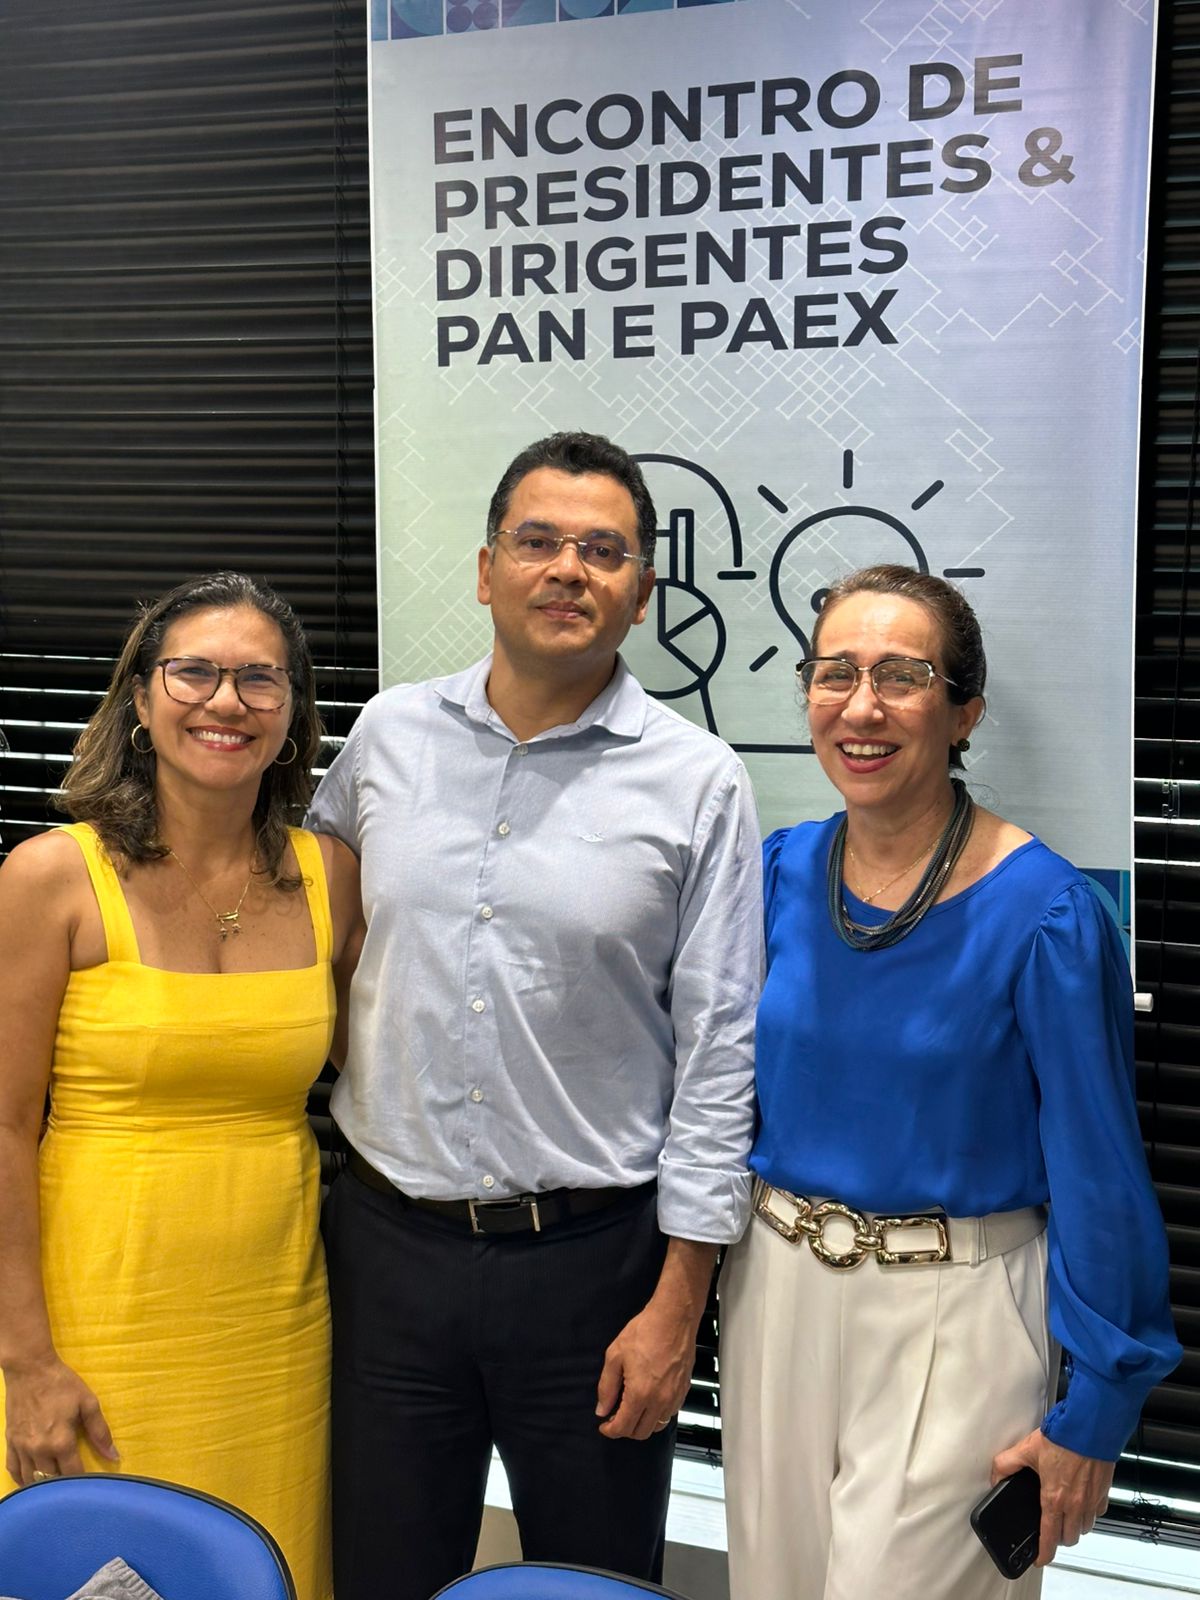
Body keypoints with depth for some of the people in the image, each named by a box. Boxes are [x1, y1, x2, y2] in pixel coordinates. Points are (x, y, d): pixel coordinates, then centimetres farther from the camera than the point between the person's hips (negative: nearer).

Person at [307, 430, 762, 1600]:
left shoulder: (696, 785, -7)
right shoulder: (389, 736, 2)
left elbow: (718, 1053, -6)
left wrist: (677, 1305, -8)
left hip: (591, 1255, -2)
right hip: (388, 1241, 3)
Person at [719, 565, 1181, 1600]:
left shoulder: (1043, 913, -18)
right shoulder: (779, 872, -3)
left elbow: (1100, 1174, -12)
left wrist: (1094, 1414, -8)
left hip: (953, 1319, -5)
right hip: (776, 1289, 5)